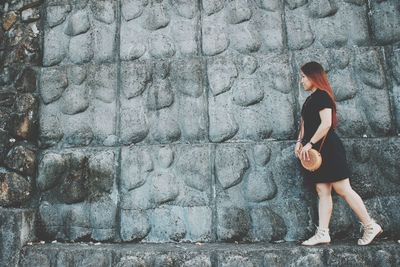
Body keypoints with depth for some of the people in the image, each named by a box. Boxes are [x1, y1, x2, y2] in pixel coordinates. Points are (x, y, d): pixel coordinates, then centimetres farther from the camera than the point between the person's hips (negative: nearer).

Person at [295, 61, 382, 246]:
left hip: (328, 149, -9)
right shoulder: (310, 99, 17)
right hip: (317, 152, 9)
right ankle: (322, 233, 9)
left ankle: (370, 226, 9)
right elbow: (305, 123, 20)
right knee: (323, 192, 6)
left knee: (343, 189, -5)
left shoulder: (322, 96, -11)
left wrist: (310, 143, -19)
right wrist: (299, 141, 5)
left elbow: (326, 123, -21)